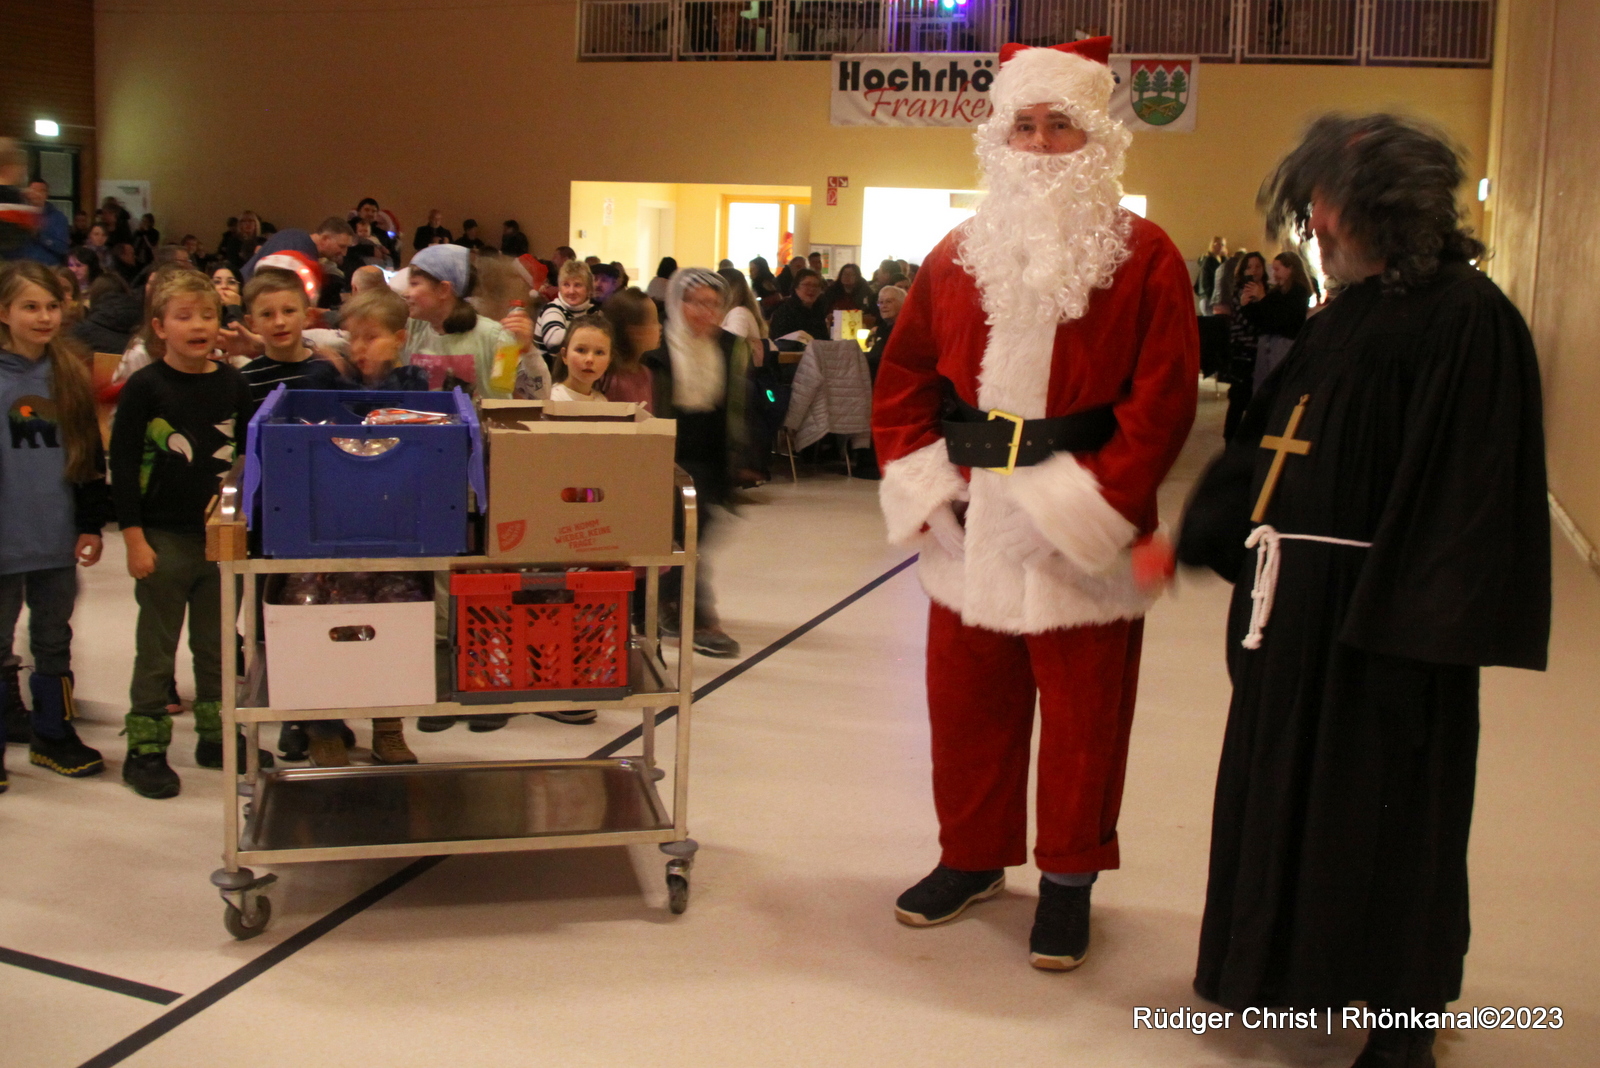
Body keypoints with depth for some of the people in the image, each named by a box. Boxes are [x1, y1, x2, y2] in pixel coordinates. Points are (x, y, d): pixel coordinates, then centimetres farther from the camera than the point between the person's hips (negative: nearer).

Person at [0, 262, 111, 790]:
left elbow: (91, 457, 10)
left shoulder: (72, 375, 5)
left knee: (54, 641, 15)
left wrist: (92, 524, 6)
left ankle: (53, 735, 27)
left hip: (57, 539, 4)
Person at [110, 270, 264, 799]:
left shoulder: (233, 384, 3)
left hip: (222, 537, 4)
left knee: (217, 646, 15)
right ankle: (145, 751, 15)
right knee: (155, 651, 6)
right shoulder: (144, 387, -8)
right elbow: (122, 466, -9)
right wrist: (134, 539, -12)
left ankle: (218, 737, 28)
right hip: (164, 537, -4)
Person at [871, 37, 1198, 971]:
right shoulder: (960, 256, 8)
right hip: (974, 524, 4)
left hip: (1084, 535, -4)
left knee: (1081, 712, 6)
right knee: (967, 699, 13)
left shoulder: (1144, 259, -4)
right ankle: (972, 857, 32)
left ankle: (1068, 878, 24)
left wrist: (1095, 504, -17)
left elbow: (1162, 401, -11)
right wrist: (919, 483, 1)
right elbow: (905, 378, 12)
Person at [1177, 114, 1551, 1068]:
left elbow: (1469, 489, -20)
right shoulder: (1350, 311, 11)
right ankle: (1297, 963, 38)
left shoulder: (1467, 319, -15)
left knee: (1380, 818, 5)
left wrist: (1413, 634, -23)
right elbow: (1263, 447, 16)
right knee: (1288, 792, 18)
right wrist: (1200, 540, 12)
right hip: (1298, 597, 8)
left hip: (1378, 612, -8)